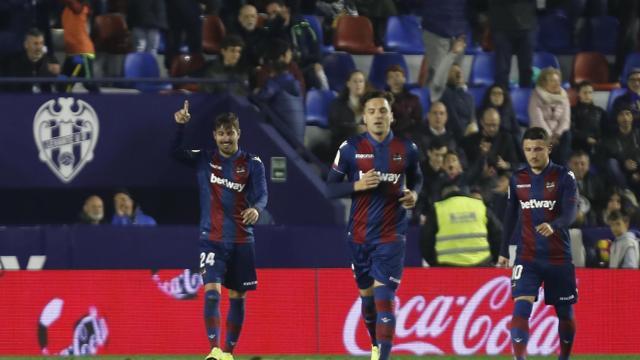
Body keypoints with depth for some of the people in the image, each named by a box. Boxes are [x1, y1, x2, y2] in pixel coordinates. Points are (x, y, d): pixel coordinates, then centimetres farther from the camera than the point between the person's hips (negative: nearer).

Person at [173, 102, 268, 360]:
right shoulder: (204, 160, 4)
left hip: (241, 241, 1)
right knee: (211, 292, -17)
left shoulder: (252, 163, 1)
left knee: (238, 297, 6)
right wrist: (180, 125, -21)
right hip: (212, 239, -1)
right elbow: (176, 152, -5)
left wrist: (256, 208, -32)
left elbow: (262, 195, -9)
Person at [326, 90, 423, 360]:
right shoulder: (351, 148, -4)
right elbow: (331, 188, -2)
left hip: (391, 235, -2)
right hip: (360, 235, 2)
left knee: (384, 296, -14)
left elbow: (416, 179, 17)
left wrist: (414, 194, -5)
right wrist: (358, 185, -19)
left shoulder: (406, 149, -1)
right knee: (367, 295, 14)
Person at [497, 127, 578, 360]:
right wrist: (504, 252, 17)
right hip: (527, 257, 1)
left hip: (559, 257, -1)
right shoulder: (517, 179, 5)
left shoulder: (563, 177, -6)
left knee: (565, 313, 9)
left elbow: (570, 213, -18)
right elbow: (511, 216, 15)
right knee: (521, 306, -17)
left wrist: (553, 226, -39)